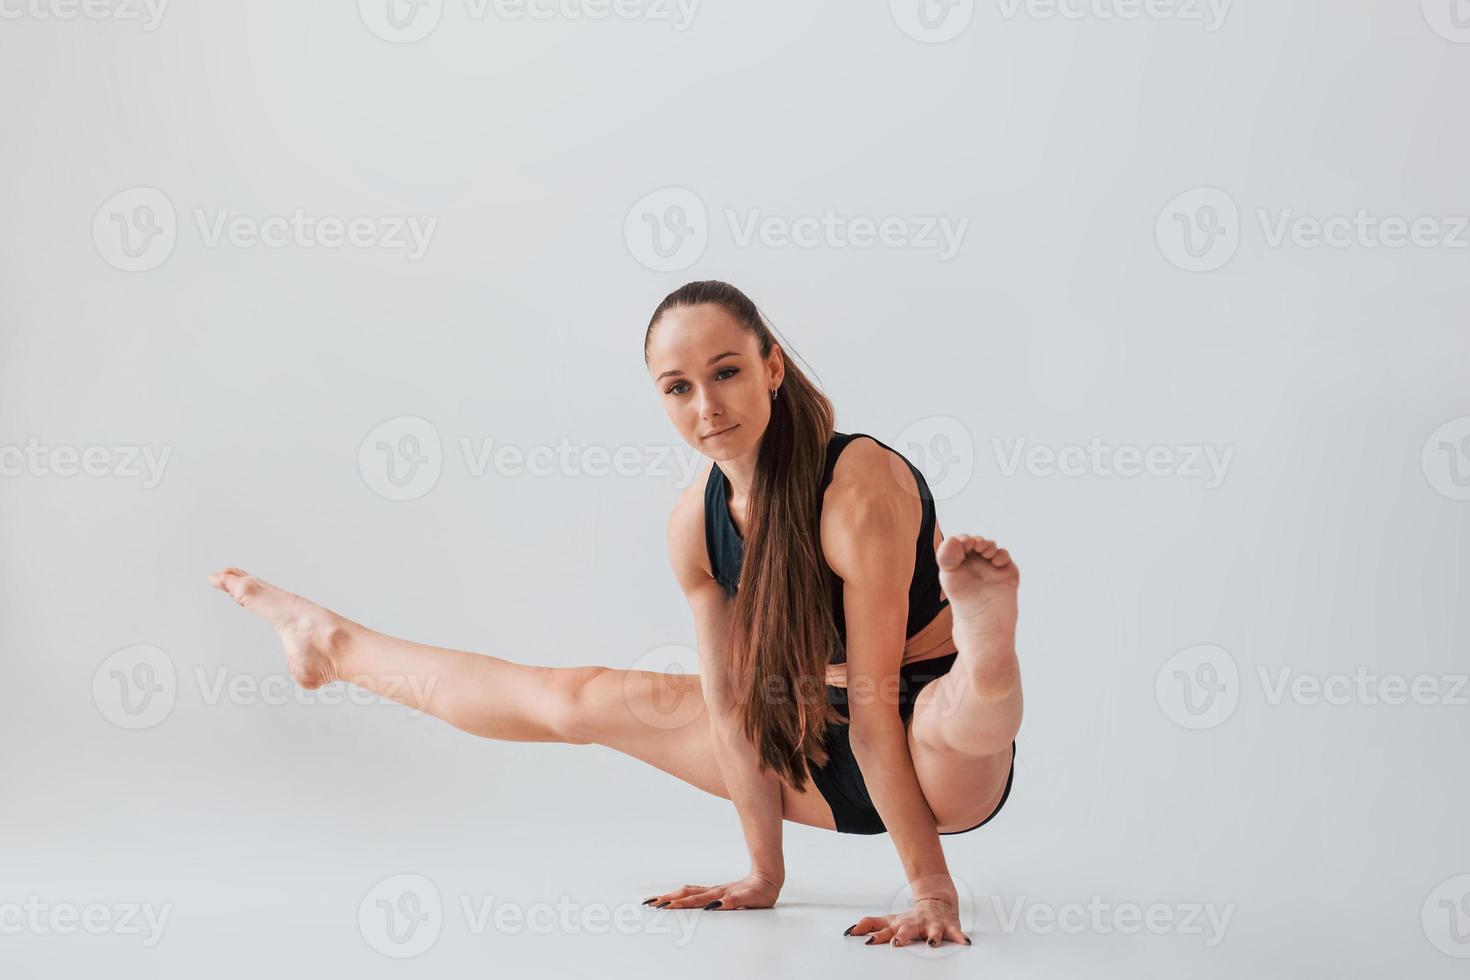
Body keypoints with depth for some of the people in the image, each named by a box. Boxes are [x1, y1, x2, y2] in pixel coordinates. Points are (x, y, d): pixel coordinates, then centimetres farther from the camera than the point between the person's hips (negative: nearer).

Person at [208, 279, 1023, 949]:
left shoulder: (862, 486, -27)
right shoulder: (695, 520, -7)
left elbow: (874, 701, -28)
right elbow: (729, 703, -3)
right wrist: (763, 873, -2)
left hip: (941, 766, -6)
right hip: (827, 753, 6)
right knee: (575, 699, 15)